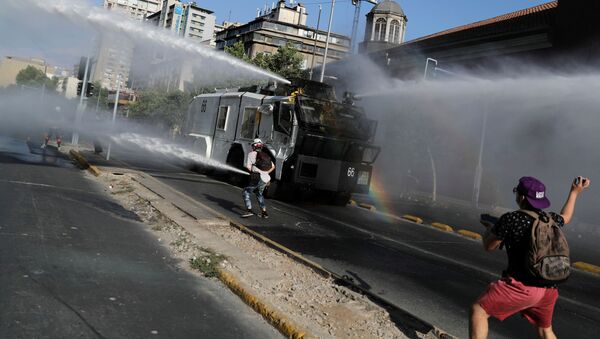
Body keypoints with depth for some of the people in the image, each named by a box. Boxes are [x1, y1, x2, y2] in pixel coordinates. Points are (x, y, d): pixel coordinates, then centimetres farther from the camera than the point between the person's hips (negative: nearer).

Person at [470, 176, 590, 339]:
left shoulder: (510, 219, -13)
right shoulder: (551, 219, 6)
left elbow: (489, 246, -1)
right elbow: (565, 217, 32)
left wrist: (490, 227, 19)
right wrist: (574, 192, 43)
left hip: (521, 286, -7)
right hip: (549, 289, 7)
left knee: (478, 310, 0)